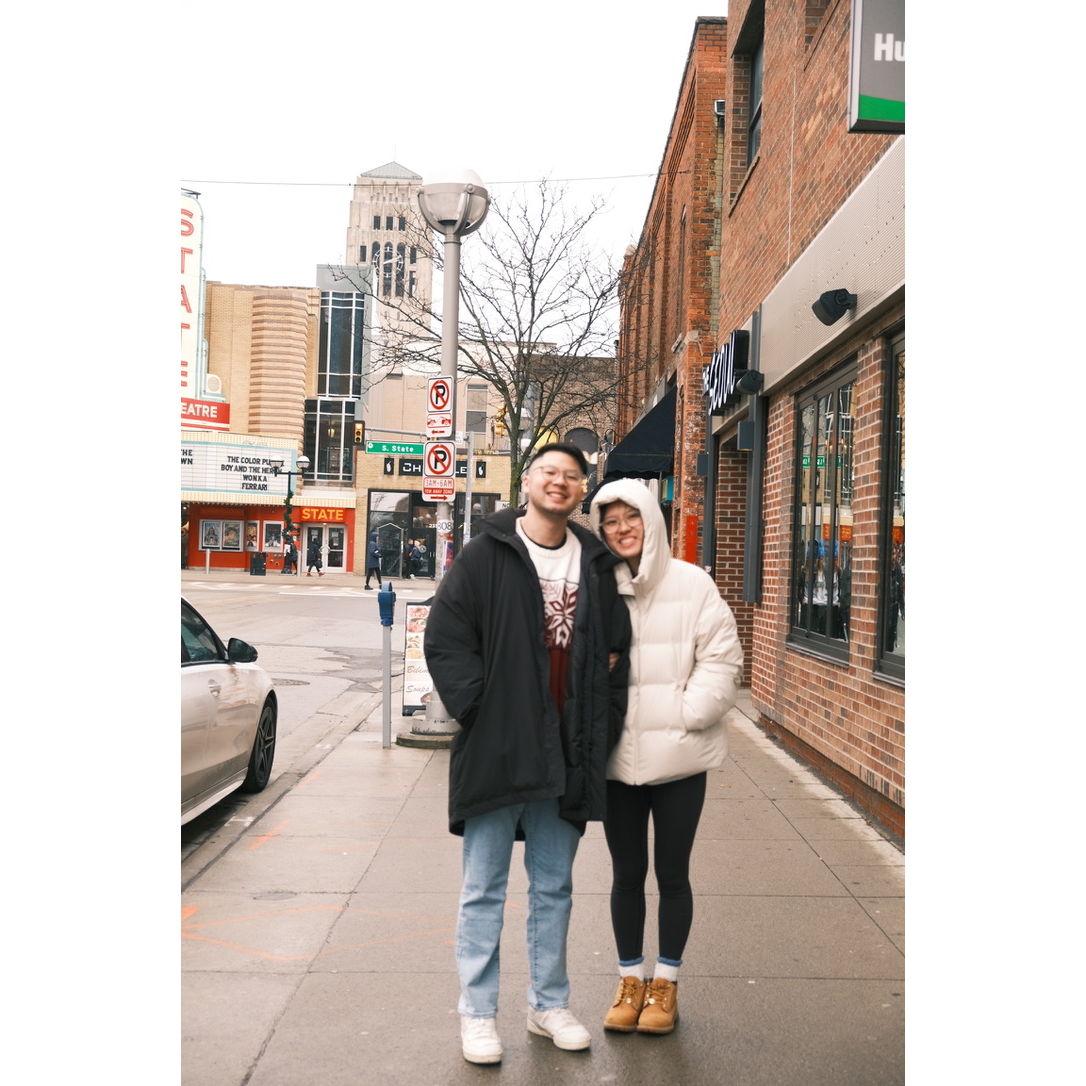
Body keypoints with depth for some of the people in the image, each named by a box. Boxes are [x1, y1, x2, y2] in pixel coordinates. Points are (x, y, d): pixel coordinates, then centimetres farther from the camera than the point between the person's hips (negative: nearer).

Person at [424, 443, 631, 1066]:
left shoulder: (597, 564, 8)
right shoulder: (487, 555, -4)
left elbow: (616, 651, 15)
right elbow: (445, 637, -7)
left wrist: (605, 726, 7)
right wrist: (478, 706, -13)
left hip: (568, 755, 4)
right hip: (496, 751, -4)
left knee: (554, 888, 17)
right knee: (485, 890, 7)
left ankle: (550, 1004, 32)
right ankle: (478, 1013, 20)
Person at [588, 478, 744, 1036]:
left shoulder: (691, 584, -5)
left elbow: (721, 659, -4)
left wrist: (687, 714, -11)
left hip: (677, 755, -1)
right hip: (618, 756, 1)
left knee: (672, 872, 11)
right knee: (626, 873, 13)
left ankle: (666, 981, 28)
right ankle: (630, 978, 30)